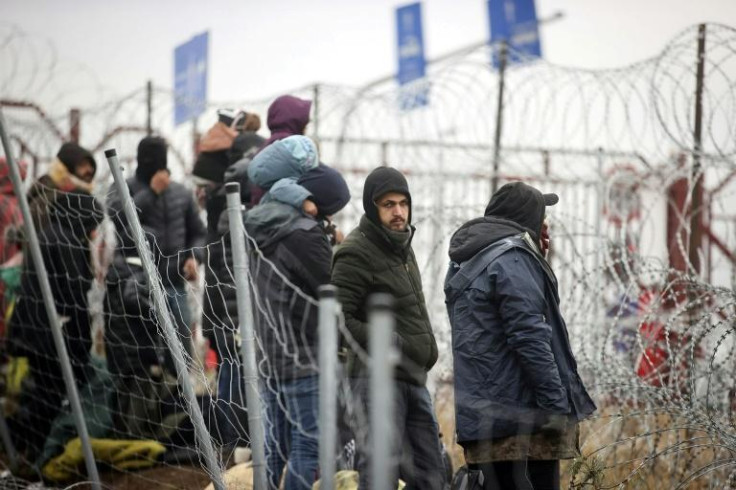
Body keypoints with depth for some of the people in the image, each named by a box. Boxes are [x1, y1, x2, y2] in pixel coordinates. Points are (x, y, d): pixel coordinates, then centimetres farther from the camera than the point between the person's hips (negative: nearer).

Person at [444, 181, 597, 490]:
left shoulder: (464, 264, 19)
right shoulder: (512, 259, -11)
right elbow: (529, 336, -18)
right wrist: (558, 404, -17)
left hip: (478, 415, 9)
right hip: (519, 415, -9)